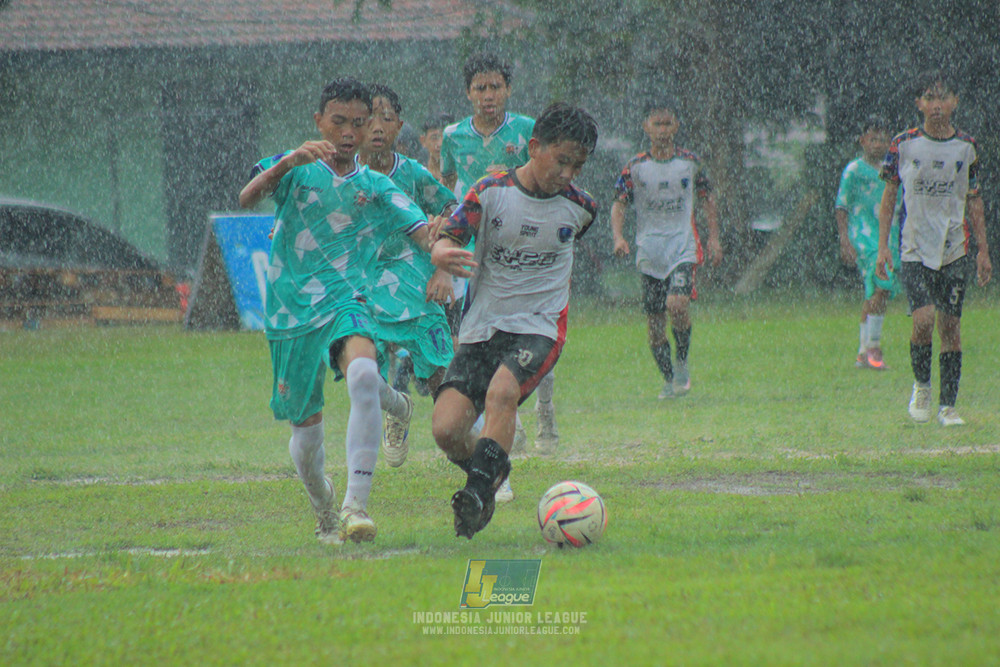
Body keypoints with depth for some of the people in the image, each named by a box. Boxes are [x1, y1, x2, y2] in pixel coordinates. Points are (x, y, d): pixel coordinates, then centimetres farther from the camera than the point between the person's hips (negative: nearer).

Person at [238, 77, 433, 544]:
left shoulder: (374, 187, 9)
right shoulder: (297, 168, 5)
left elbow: (425, 234, 0)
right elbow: (247, 198, -13)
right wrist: (286, 164, -31)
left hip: (344, 302, 0)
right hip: (291, 308, 0)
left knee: (364, 376, -32)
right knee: (306, 427, 5)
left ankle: (356, 505, -34)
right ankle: (324, 514, 36)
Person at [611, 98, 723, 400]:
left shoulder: (690, 162, 3)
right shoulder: (636, 167, 0)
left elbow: (707, 200, 13)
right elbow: (618, 205, -1)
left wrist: (714, 239, 6)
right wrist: (618, 237, -18)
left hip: (684, 248, -1)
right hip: (649, 254, 1)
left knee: (677, 304, -24)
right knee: (654, 321, 2)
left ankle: (682, 363, -2)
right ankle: (669, 380, 19)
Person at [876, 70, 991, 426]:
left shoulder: (966, 147, 5)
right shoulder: (904, 145, -1)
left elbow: (974, 201, 12)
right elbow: (889, 197, 5)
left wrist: (983, 250, 10)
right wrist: (882, 246, -1)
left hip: (955, 250, 2)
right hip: (914, 250, -2)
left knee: (950, 326, 0)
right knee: (923, 320, -17)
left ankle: (948, 405, 9)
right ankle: (921, 386, 9)